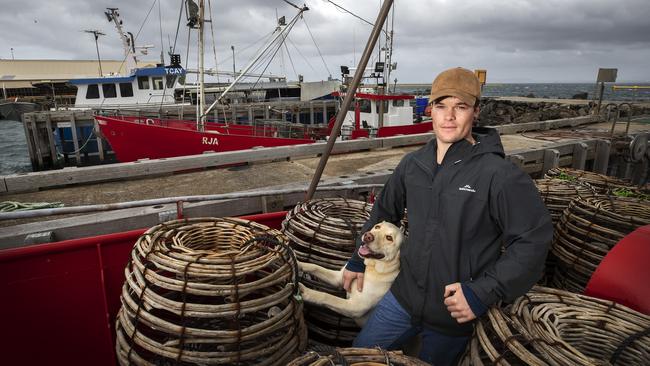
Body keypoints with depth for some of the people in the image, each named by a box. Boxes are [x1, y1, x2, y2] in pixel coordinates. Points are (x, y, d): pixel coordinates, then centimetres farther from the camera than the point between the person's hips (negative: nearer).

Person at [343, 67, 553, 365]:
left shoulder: (499, 175, -19)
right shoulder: (413, 164, -1)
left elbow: (534, 239, -17)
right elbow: (384, 212, 12)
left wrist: (482, 293, -21)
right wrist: (358, 261, 17)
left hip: (454, 317, -4)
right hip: (403, 296, 5)